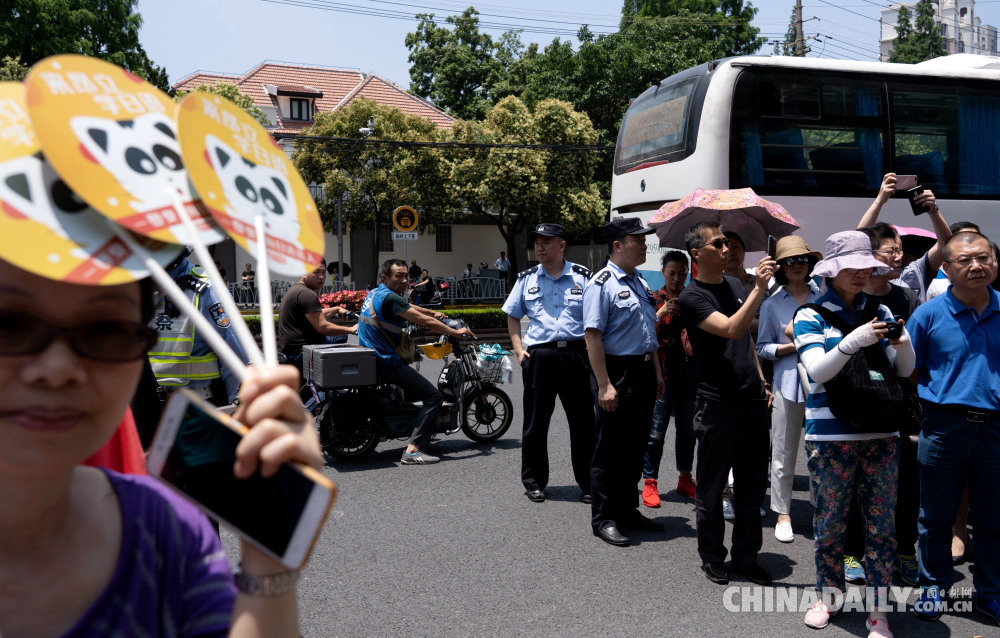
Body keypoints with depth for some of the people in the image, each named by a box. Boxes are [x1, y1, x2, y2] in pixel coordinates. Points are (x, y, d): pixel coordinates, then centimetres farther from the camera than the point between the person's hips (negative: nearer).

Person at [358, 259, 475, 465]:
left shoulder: (375, 293, 13)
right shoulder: (389, 297, -17)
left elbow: (409, 308, 29)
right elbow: (424, 321, -17)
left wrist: (433, 313, 37)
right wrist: (456, 332, -8)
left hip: (369, 360, 11)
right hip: (385, 362, -11)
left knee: (415, 390, 32)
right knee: (433, 397, -12)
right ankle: (412, 451, -17)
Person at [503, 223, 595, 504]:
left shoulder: (582, 277, 5)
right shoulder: (526, 279, 10)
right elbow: (512, 316, 17)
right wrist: (518, 348, 5)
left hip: (576, 354, -1)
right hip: (538, 356, 1)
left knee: (583, 422, 3)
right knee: (535, 422, 7)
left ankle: (588, 483, 15)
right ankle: (534, 482, 20)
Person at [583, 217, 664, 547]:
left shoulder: (640, 283, 15)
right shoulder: (602, 284, -12)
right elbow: (593, 336, -18)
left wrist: (657, 373, 19)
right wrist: (604, 385, -23)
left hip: (643, 373, 9)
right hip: (618, 372, -8)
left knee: (635, 446, 15)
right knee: (610, 450, 0)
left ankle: (627, 510, 28)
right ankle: (604, 519, 10)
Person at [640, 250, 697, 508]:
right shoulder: (654, 299, 1)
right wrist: (661, 314, -21)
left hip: (690, 370, 4)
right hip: (662, 370, -4)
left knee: (687, 428, 11)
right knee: (656, 430, -6)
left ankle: (685, 478, 24)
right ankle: (650, 482, 0)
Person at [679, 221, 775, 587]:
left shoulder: (735, 286, 13)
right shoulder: (692, 297, -10)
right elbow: (731, 330, -24)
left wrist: (761, 382, 15)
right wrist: (759, 289, -29)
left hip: (753, 401, 7)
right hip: (717, 404, -7)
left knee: (753, 485, 13)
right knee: (712, 488, 5)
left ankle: (746, 556, 26)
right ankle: (712, 558, 20)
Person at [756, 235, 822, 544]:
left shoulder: (823, 296, 8)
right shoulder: (771, 304, 5)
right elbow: (763, 348, 6)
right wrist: (792, 346, -8)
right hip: (788, 381, -1)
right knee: (784, 453, 5)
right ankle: (783, 513, 18)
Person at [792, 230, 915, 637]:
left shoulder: (880, 312, 9)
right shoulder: (811, 316, -1)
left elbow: (905, 371, 8)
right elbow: (817, 370, -13)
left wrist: (904, 345, -13)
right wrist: (855, 340, -28)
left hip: (881, 434, 3)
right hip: (830, 435, -3)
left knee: (882, 524, 5)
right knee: (830, 522, 6)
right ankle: (828, 596, 25)